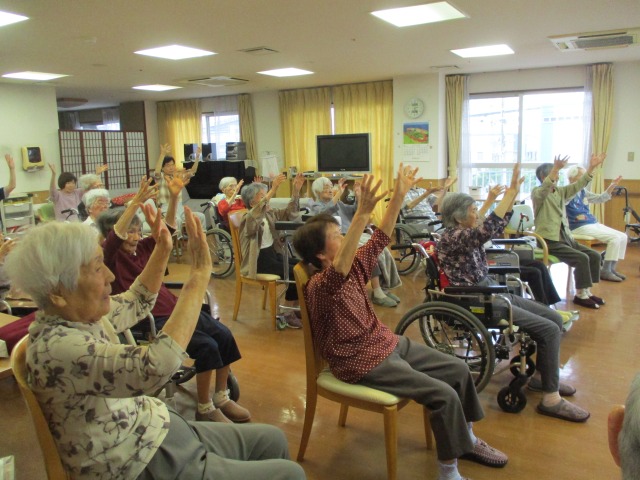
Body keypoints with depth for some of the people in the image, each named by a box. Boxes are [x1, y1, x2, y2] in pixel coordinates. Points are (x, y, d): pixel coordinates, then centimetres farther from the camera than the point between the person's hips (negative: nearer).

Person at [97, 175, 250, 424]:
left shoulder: (142, 248, 15)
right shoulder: (111, 257, -4)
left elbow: (166, 228, 11)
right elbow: (115, 236, -24)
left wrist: (174, 197, -4)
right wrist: (136, 202, -36)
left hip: (175, 306, 8)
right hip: (151, 319, -7)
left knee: (224, 335, -10)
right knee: (207, 346, -23)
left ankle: (221, 398, 6)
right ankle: (204, 410, -6)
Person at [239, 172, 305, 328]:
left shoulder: (270, 214, 10)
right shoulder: (248, 219, -14)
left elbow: (289, 213, 4)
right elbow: (256, 215, -36)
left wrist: (296, 190, -11)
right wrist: (273, 189, -45)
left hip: (274, 254, 8)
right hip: (259, 261, -8)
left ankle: (296, 307, 5)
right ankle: (287, 313, -6)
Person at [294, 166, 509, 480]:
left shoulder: (354, 266, 3)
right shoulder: (320, 285, -24)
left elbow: (380, 239, 6)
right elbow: (340, 267, -45)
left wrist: (399, 196, -3)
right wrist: (362, 213, -56)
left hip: (387, 342, 9)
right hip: (363, 361, -9)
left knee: (459, 369, 11)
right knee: (444, 395, -18)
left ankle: (467, 440, 31)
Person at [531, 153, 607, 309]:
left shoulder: (560, 191, 15)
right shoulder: (537, 193, -8)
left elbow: (578, 185, 8)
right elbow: (545, 189, -30)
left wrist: (591, 167, -4)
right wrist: (556, 168, -45)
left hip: (566, 238, 8)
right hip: (549, 240, -8)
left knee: (594, 256, -2)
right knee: (581, 258, -20)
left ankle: (587, 292, 7)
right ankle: (580, 296, -6)